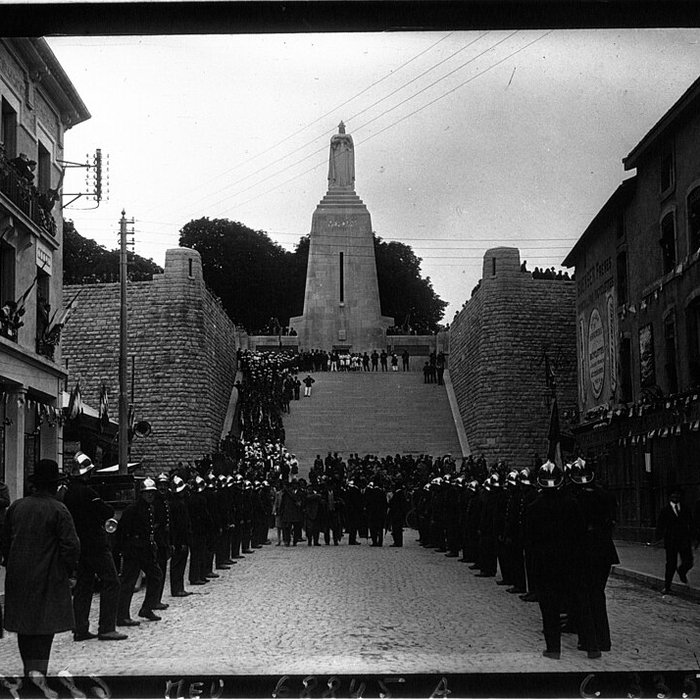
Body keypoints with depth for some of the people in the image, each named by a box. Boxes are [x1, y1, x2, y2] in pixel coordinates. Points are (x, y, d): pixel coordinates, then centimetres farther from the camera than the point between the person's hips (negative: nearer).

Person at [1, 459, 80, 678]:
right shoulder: (58, 509, -11)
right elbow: (71, 545, -14)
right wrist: (68, 570, 0)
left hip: (18, 576, 5)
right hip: (48, 578, -4)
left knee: (24, 624, 14)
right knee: (44, 624, 0)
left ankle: (30, 668, 22)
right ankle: (38, 668, -14)